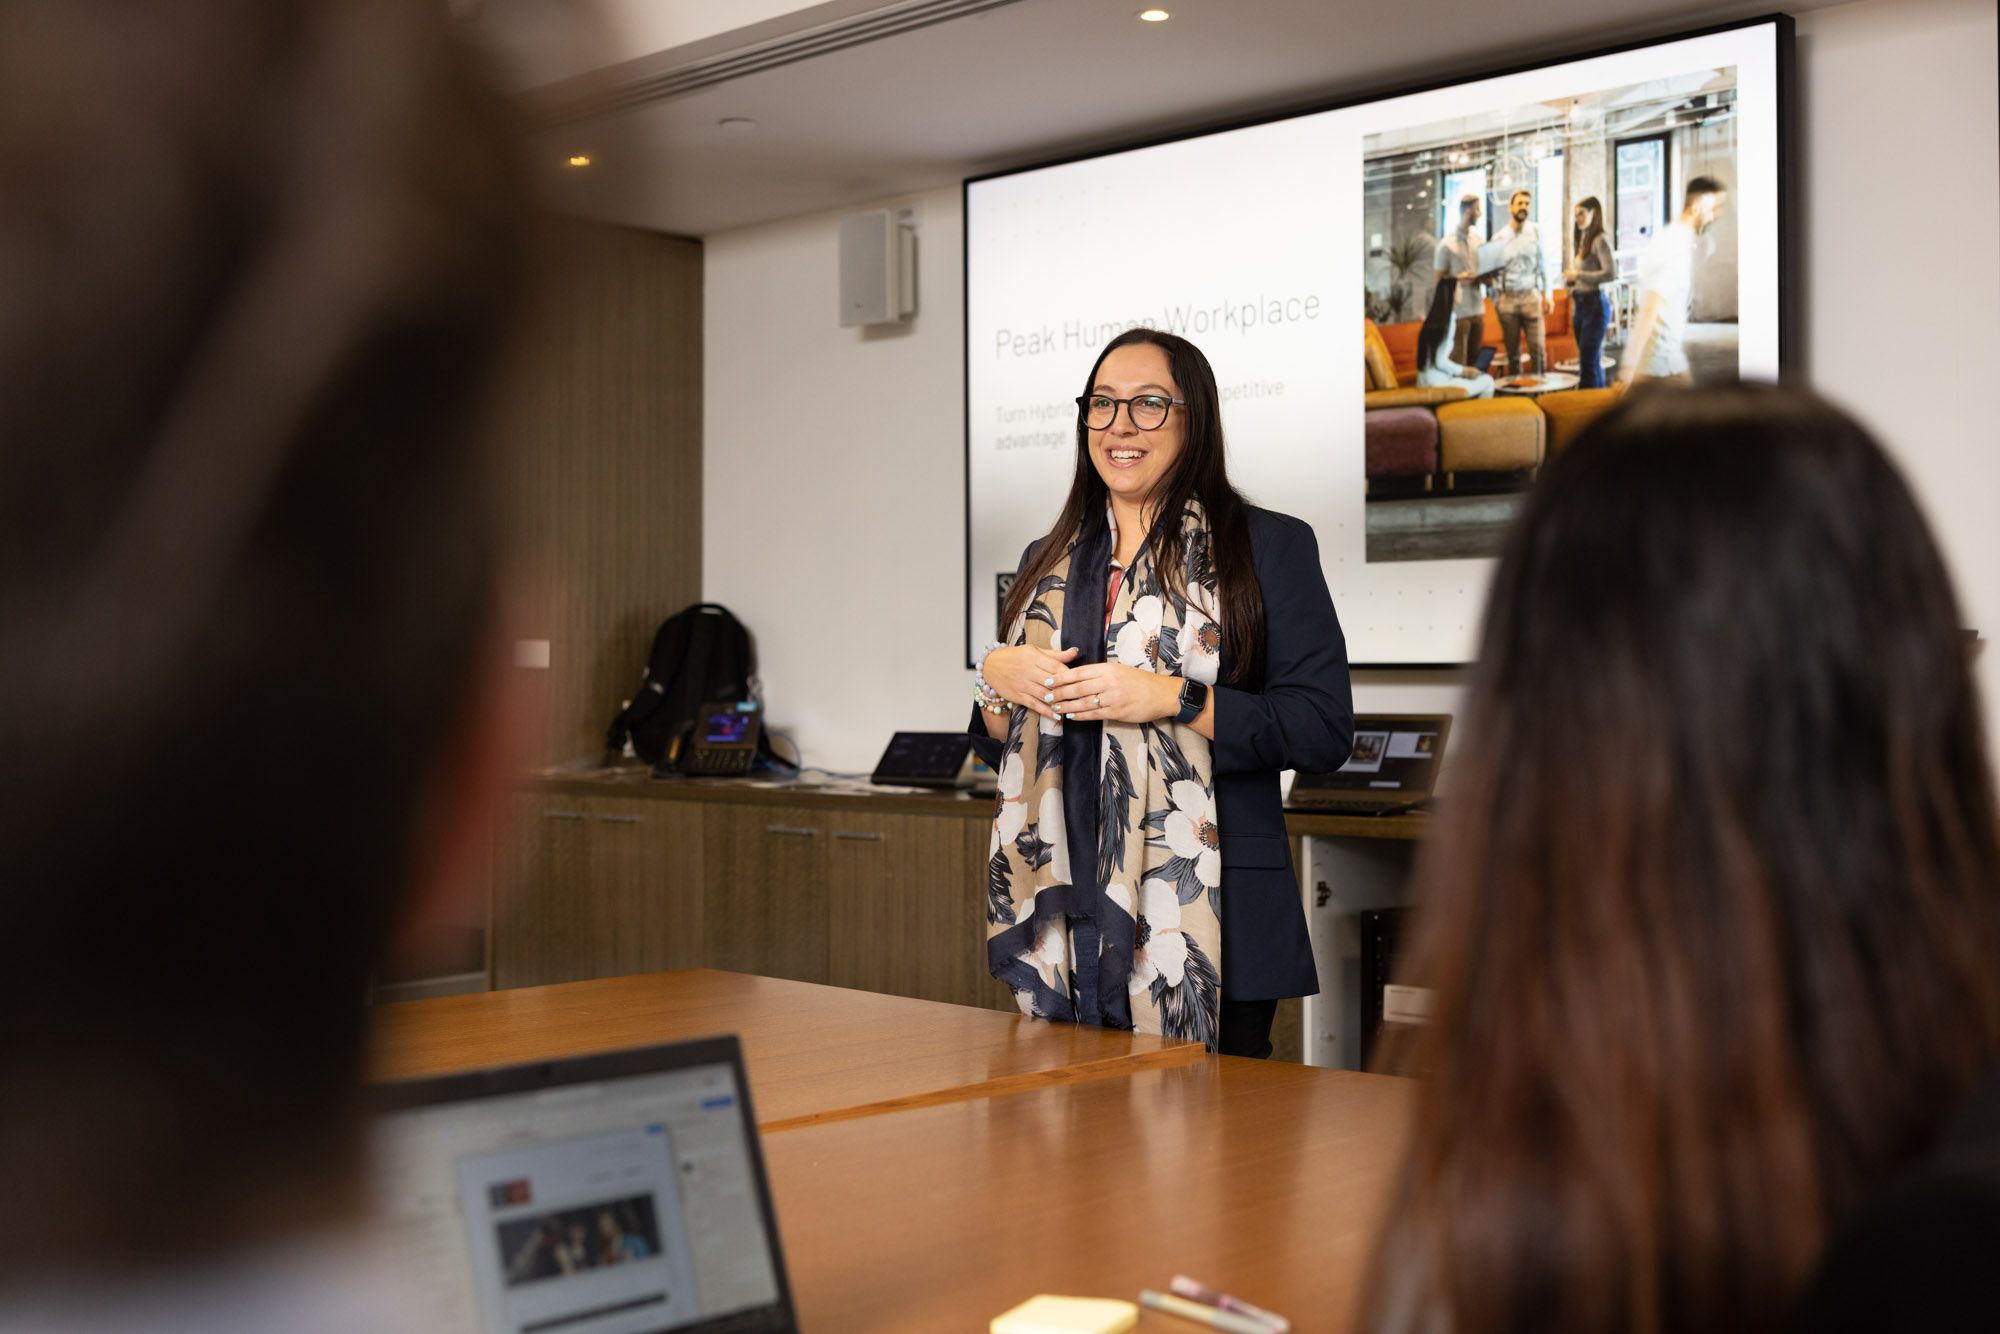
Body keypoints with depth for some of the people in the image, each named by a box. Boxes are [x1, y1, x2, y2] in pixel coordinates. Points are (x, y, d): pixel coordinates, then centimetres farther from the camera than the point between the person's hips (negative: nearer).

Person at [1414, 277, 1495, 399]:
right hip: (1438, 383, -9)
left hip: (1426, 381, 9)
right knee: (1487, 381, 2)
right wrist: (1464, 371, -5)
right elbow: (1441, 362, -19)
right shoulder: (1447, 320, -15)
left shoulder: (1433, 318, 10)